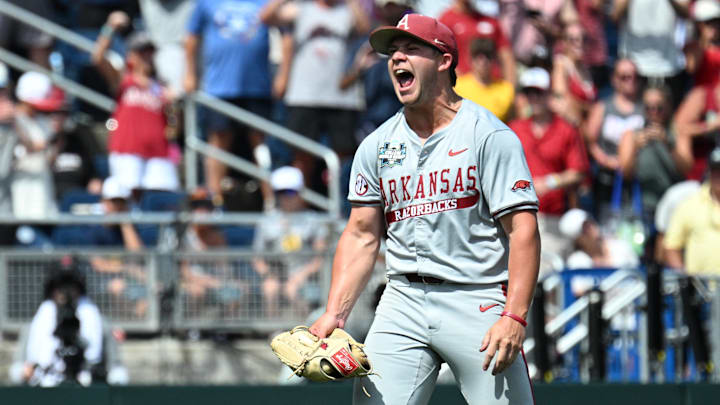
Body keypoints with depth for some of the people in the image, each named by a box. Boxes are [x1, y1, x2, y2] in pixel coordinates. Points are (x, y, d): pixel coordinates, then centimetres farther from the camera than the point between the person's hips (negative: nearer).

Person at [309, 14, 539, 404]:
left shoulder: (489, 136, -3)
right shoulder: (376, 145, 13)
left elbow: (523, 230, -9)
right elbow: (362, 236, 14)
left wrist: (514, 316, -19)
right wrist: (334, 313, 0)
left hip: (477, 302, -4)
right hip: (404, 301, 5)